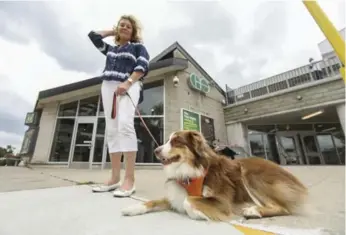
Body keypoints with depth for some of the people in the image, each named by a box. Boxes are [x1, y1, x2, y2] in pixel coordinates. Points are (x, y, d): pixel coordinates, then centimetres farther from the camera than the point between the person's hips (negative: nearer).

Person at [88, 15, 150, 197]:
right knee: (111, 130, -5)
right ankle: (114, 178, -3)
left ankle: (129, 179, -26)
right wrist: (112, 31, 35)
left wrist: (127, 83, -16)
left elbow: (143, 67, -1)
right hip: (108, 87, 6)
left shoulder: (138, 46, 16)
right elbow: (93, 35, 37)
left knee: (125, 125, -27)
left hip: (129, 86, -5)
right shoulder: (110, 49, 32)